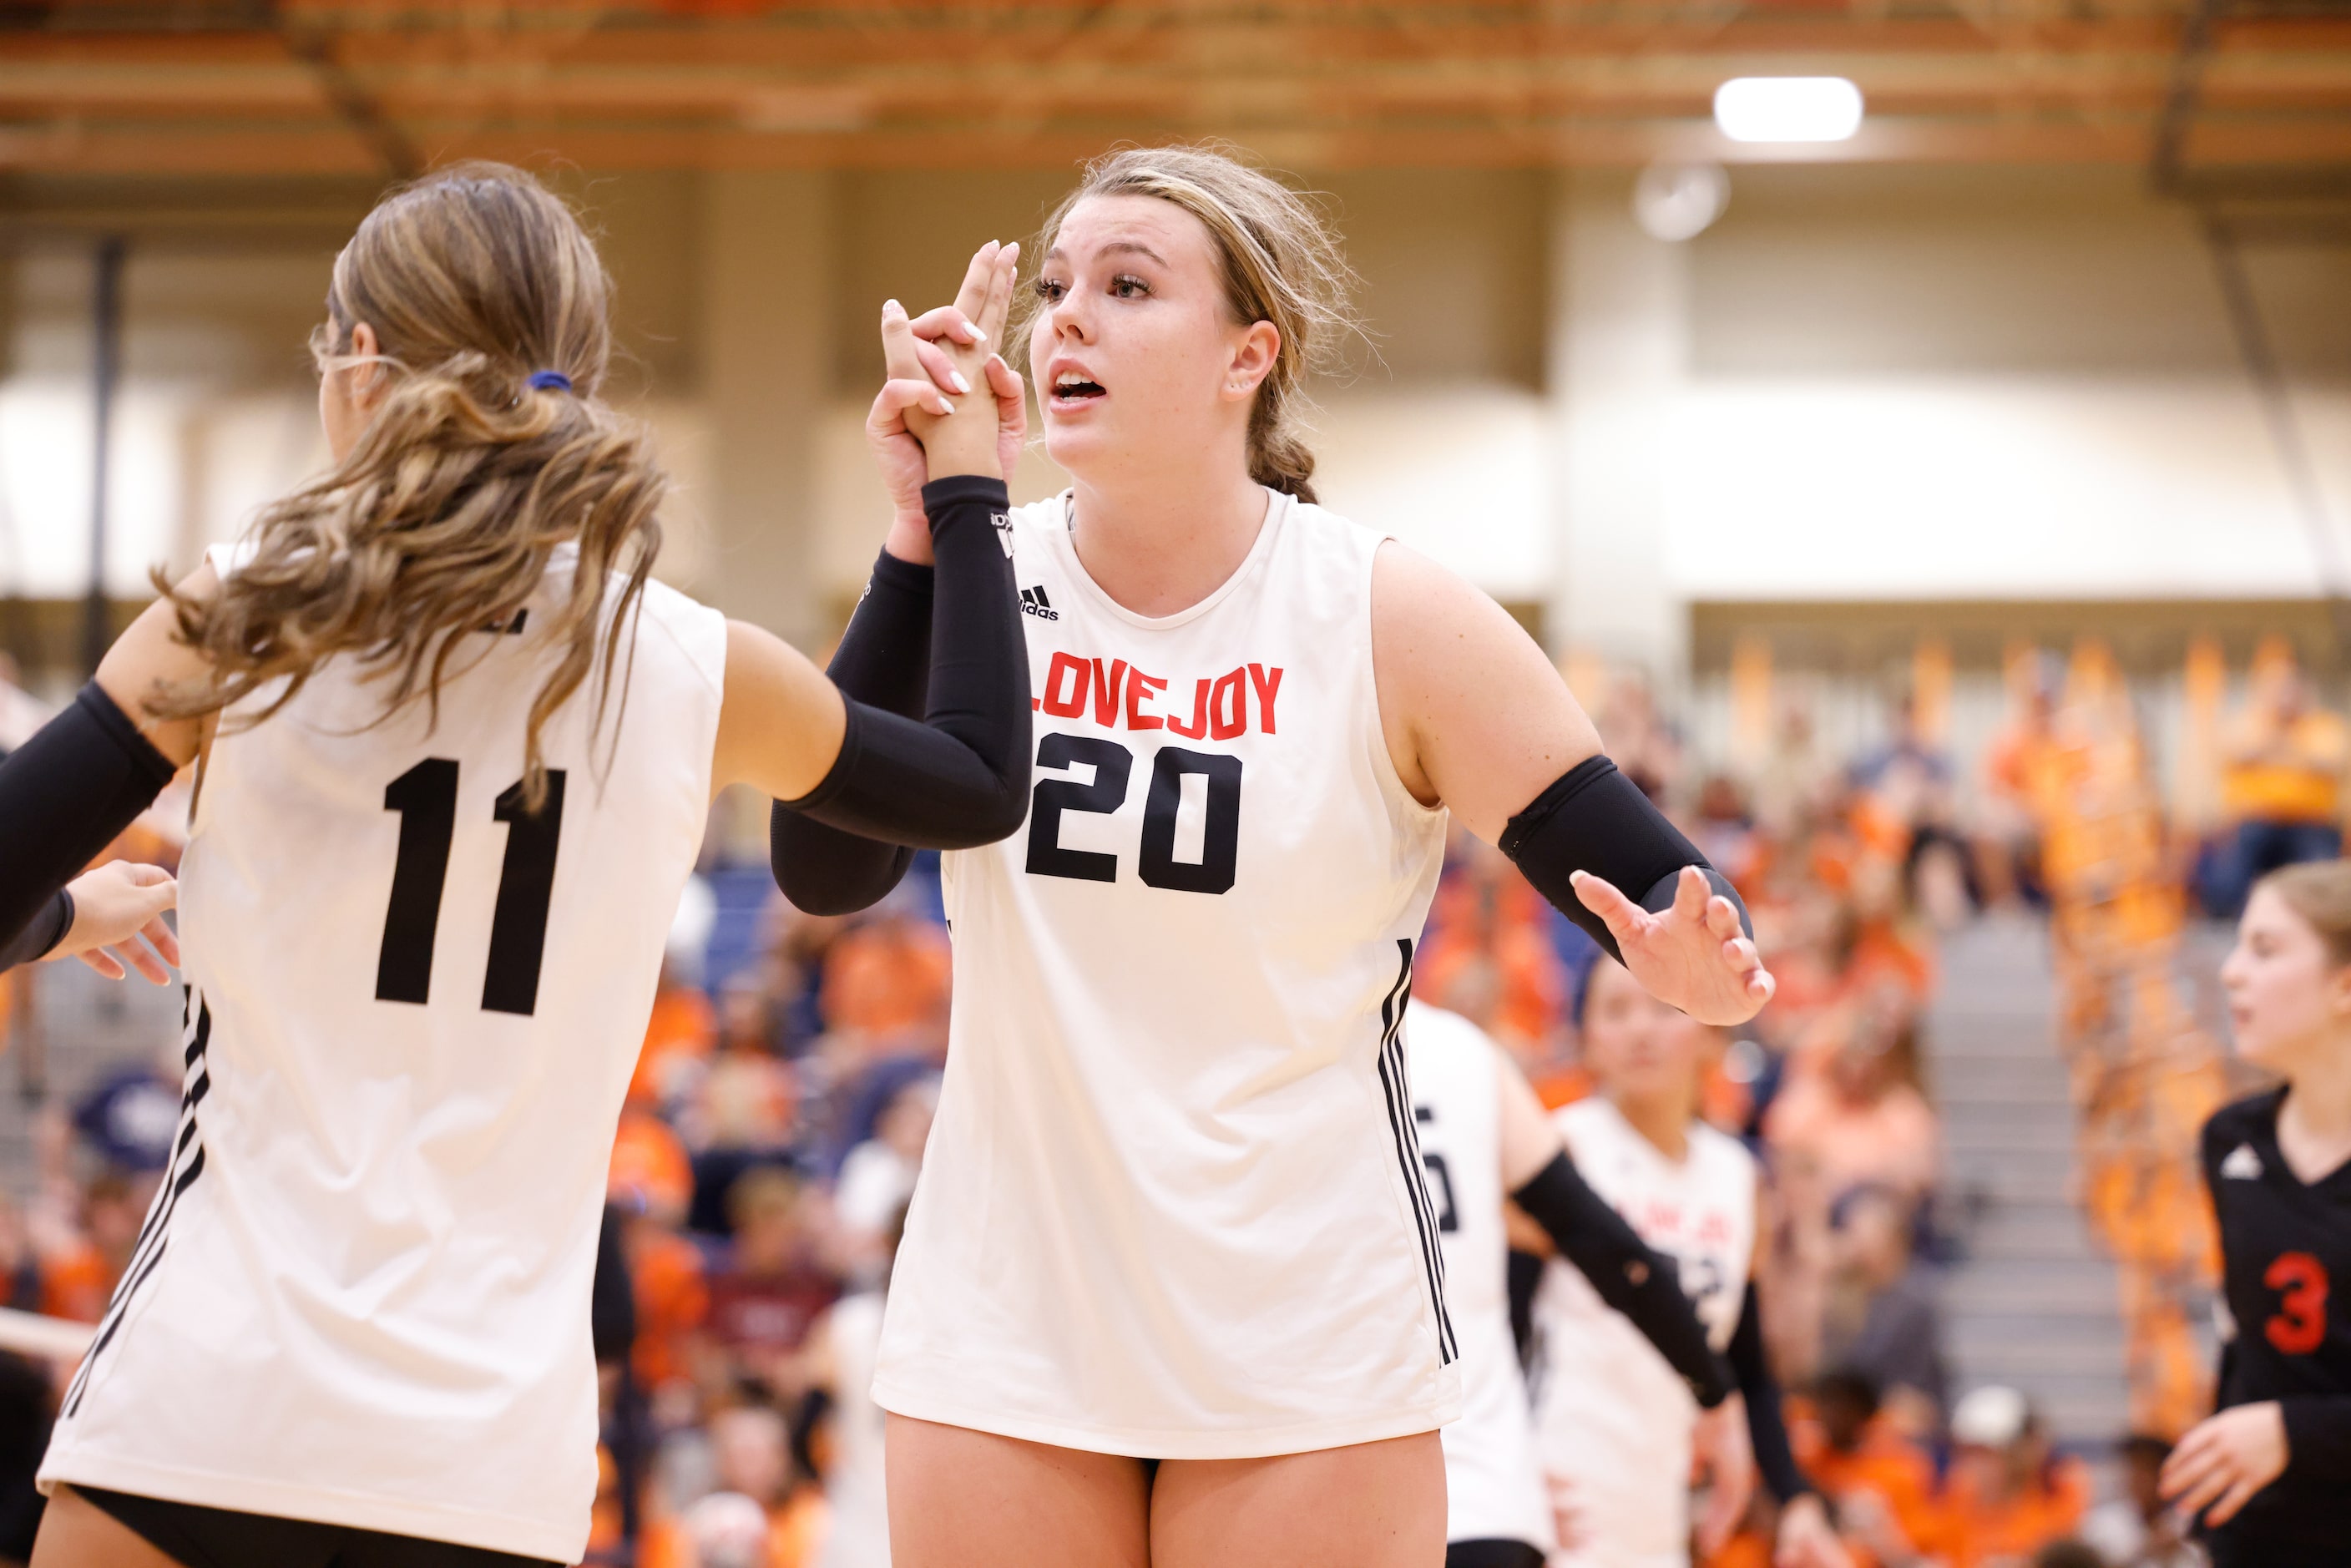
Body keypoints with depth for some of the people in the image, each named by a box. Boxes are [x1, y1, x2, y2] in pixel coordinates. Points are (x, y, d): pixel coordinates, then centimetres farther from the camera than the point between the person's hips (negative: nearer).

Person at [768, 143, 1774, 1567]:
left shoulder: (1387, 620, -7)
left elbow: (1651, 884, -6)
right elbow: (825, 870, -13)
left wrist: (1692, 960, -30)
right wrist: (928, 526, -17)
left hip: (1307, 1345, -2)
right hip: (1002, 1329, 2)